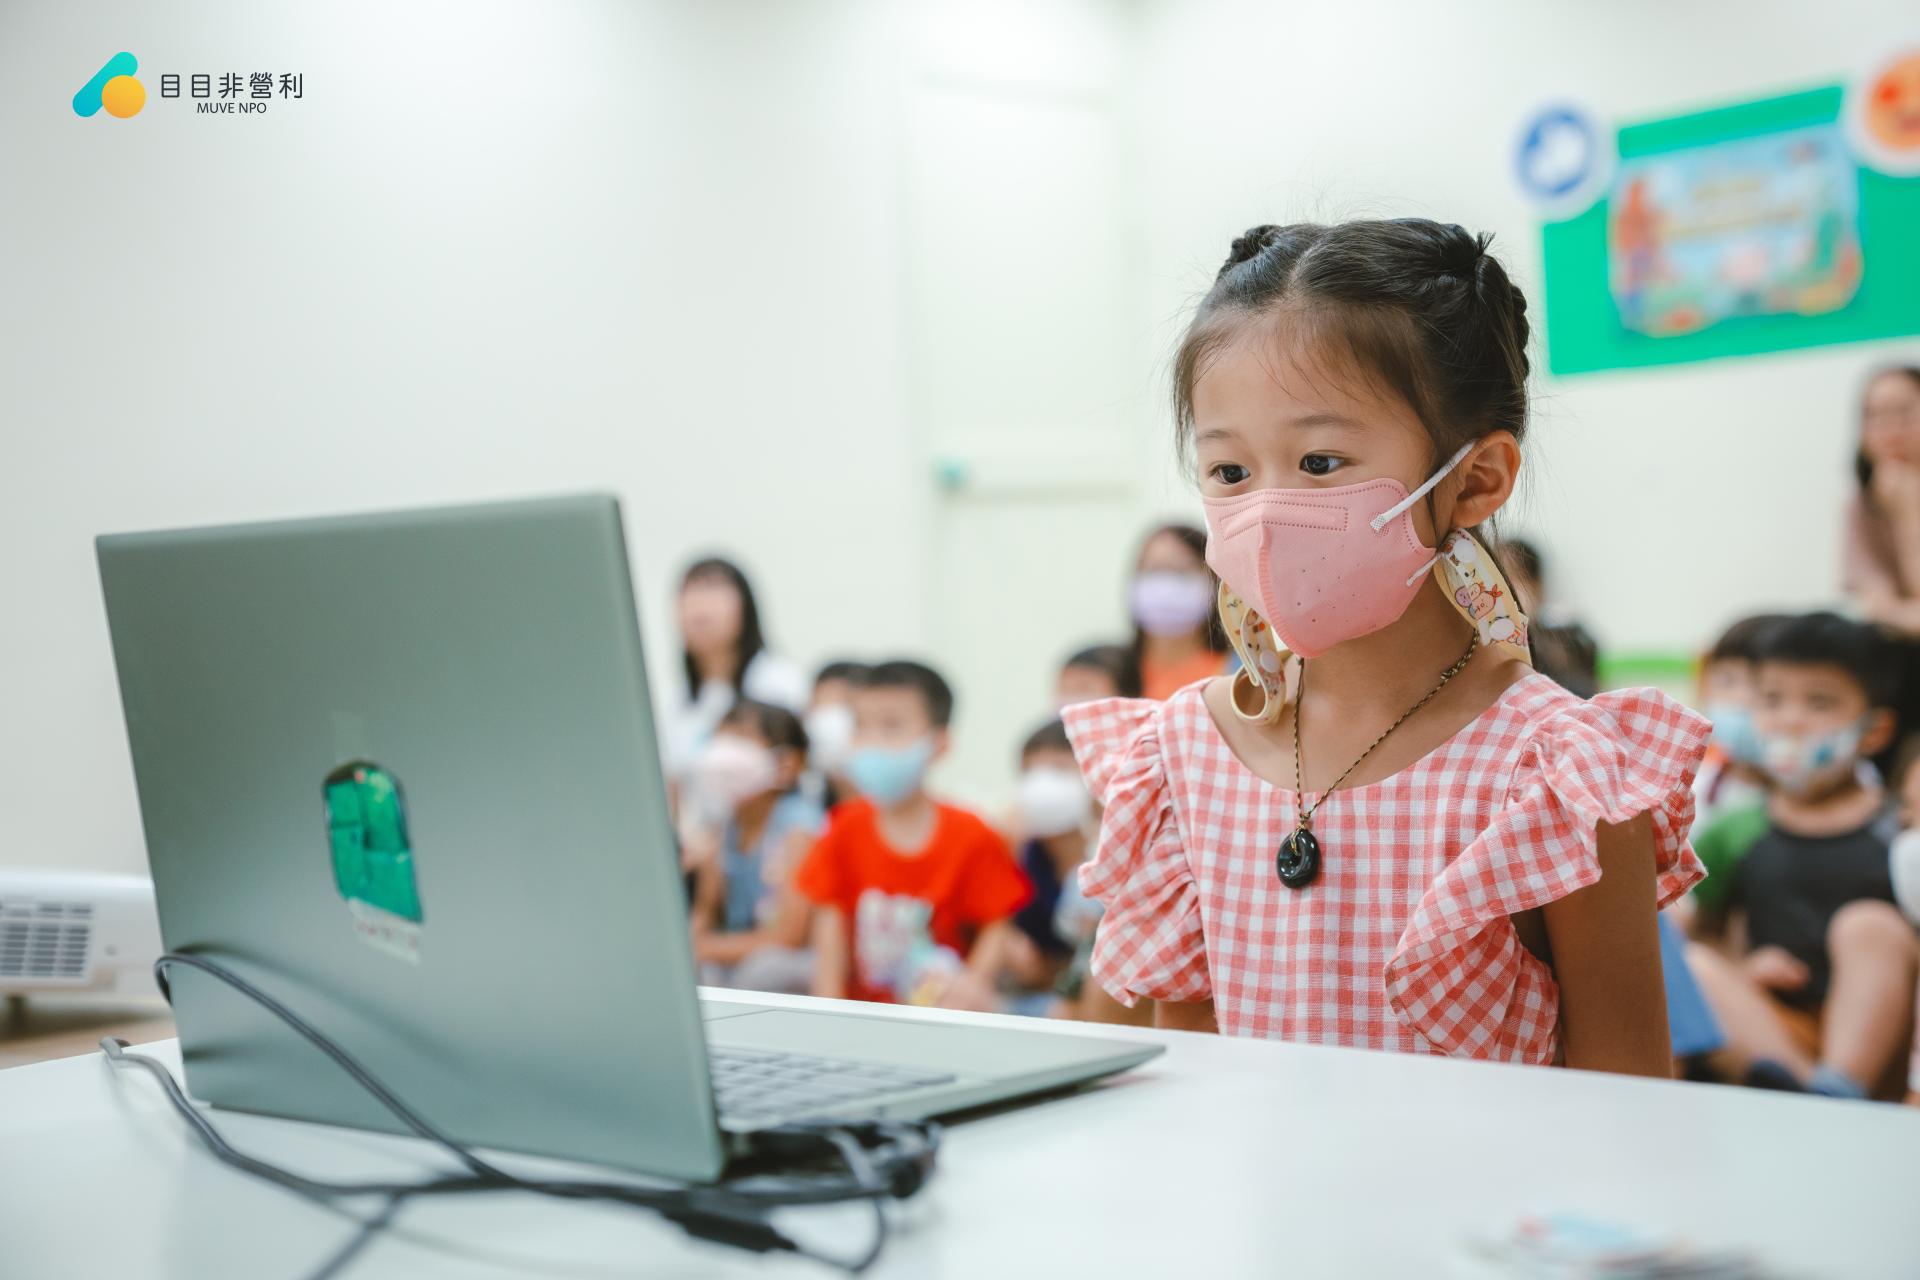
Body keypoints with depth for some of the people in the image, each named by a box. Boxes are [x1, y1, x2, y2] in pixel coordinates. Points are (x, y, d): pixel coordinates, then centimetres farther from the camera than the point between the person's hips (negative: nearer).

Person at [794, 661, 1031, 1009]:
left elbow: (997, 927, -3)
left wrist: (973, 981, -20)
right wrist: (828, 1007, -8)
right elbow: (832, 922, 1)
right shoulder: (846, 830, 2)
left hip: (943, 1011, -3)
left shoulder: (971, 838, -6)